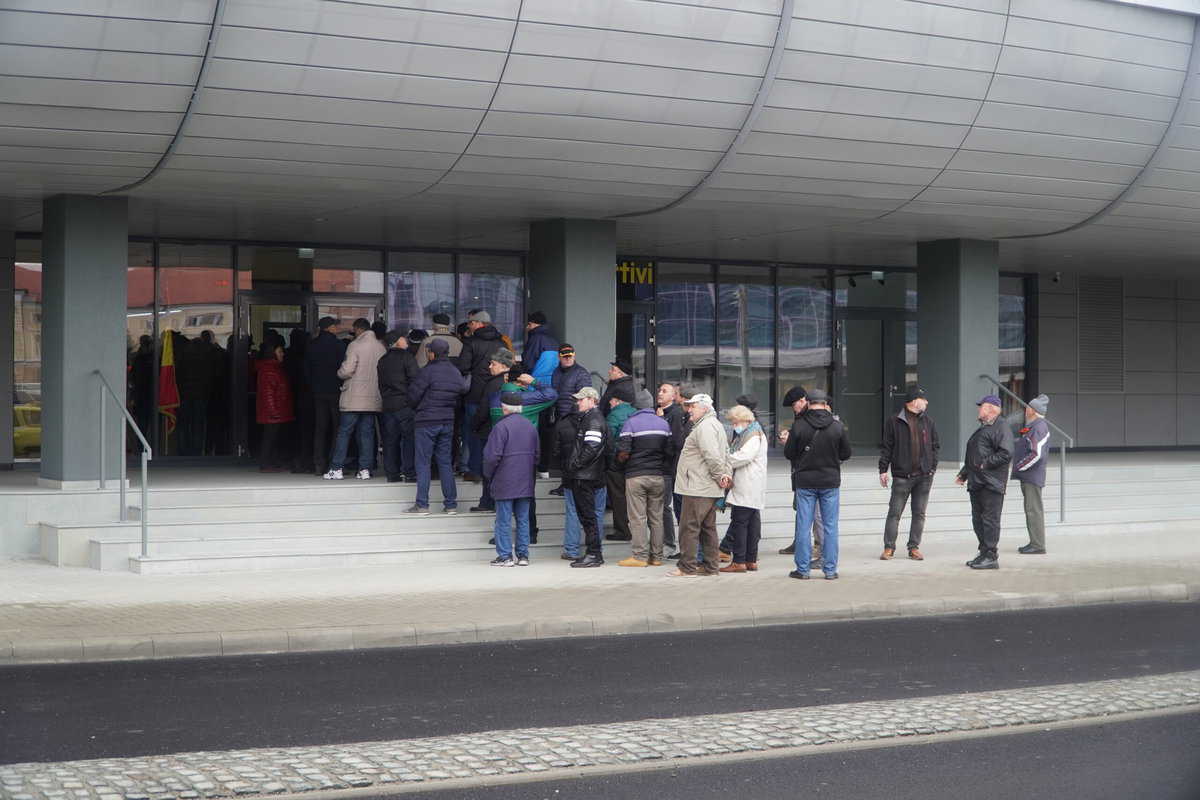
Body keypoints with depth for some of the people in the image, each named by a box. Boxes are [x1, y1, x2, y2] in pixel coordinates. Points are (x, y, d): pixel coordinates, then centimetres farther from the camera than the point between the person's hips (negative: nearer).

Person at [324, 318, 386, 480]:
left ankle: (336, 469, 0)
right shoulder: (381, 347, 6)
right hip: (374, 398, 5)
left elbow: (347, 370, -16)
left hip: (354, 399, -5)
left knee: (343, 432, 1)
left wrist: (339, 373, 6)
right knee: (367, 433, 8)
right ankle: (365, 469, 5)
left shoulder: (355, 345, -10)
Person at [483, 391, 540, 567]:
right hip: (526, 483, 6)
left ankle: (505, 556, -1)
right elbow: (536, 454, 16)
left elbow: (492, 456, -14)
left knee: (503, 521, -1)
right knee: (523, 519, 9)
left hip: (505, 483, -6)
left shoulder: (501, 427, -13)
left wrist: (487, 476, 0)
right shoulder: (531, 426, 10)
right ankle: (523, 555, 9)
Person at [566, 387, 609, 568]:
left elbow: (591, 449, -22)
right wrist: (571, 468, 15)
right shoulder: (587, 419, 20)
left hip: (586, 477, -10)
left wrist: (574, 465, -16)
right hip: (580, 477, 10)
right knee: (585, 516, 12)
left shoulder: (594, 421, -13)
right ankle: (592, 553, 16)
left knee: (588, 516, -8)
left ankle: (594, 555, -5)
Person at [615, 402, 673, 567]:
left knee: (637, 518, -2)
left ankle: (640, 556, -4)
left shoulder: (631, 423, -8)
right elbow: (670, 452, 6)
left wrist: (620, 464, 8)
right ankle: (656, 556, 11)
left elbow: (623, 453, -13)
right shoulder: (663, 423, 7)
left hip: (635, 475, -4)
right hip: (657, 476, 4)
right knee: (656, 518, 9)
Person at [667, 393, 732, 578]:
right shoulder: (716, 425, 19)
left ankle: (687, 567, -5)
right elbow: (726, 454, 20)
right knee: (708, 527, 14)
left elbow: (712, 456, -24)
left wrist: (720, 475, -14)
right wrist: (727, 473, 8)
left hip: (697, 488, -11)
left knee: (689, 527, -6)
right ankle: (710, 566, 18)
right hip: (710, 489, 11)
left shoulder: (705, 427, -16)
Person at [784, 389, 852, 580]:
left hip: (805, 481, -1)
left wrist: (787, 441, 18)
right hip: (830, 481, 1)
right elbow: (846, 454, 3)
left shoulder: (799, 425, -9)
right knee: (830, 526, 7)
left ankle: (803, 569, 7)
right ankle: (830, 569, 7)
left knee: (803, 526, 5)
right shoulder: (837, 426, -5)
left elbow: (789, 453, -3)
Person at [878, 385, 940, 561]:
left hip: (924, 476, 3)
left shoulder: (928, 422, 11)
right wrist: (883, 470, -3)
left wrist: (933, 468, 7)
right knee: (894, 512, -3)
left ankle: (914, 547, 13)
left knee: (919, 513, 6)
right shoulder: (894, 422, 0)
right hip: (902, 476, -3)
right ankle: (889, 547, 3)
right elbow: (886, 447, 1)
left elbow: (935, 446, 15)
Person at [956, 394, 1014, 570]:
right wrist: (963, 474, 25)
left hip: (992, 483, -10)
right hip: (976, 482, 10)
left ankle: (991, 557, -6)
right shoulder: (981, 429, 22)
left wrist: (985, 464, -18)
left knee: (990, 520, -8)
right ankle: (984, 553, 21)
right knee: (978, 520, 13)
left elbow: (1006, 454, -20)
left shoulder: (1001, 429, -9)